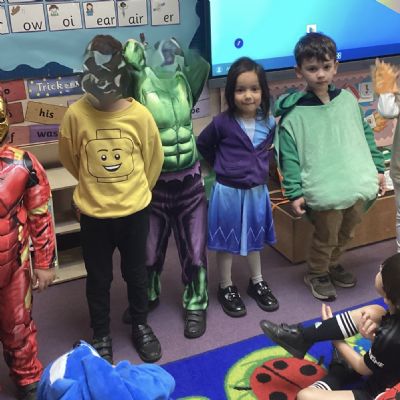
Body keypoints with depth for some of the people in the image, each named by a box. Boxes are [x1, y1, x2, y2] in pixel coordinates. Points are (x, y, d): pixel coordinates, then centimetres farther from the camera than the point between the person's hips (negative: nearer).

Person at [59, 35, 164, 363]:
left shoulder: (140, 115, -13)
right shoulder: (75, 115, -13)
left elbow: (153, 159, 2)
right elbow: (70, 159, 4)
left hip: (134, 211, 0)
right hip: (93, 214, 0)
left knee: (136, 272, 18)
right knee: (98, 278, 15)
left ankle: (141, 326, 40)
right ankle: (101, 335, 36)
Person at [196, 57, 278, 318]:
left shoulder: (269, 123, -6)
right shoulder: (223, 123, -16)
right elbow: (202, 145, 0)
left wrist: (259, 166, 5)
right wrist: (222, 167, 4)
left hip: (257, 191, 4)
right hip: (228, 191, -4)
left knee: (255, 238, 20)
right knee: (227, 241, 11)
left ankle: (257, 282, 39)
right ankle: (226, 288, 27)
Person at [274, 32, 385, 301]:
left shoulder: (348, 99, 4)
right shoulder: (293, 114, -11)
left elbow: (366, 135, 12)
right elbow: (288, 157, -10)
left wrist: (378, 168, 11)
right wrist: (295, 193, -14)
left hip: (358, 185, 5)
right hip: (324, 192, -5)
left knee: (347, 233, 21)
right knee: (326, 237, 9)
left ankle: (333, 264, 47)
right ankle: (317, 274, 36)